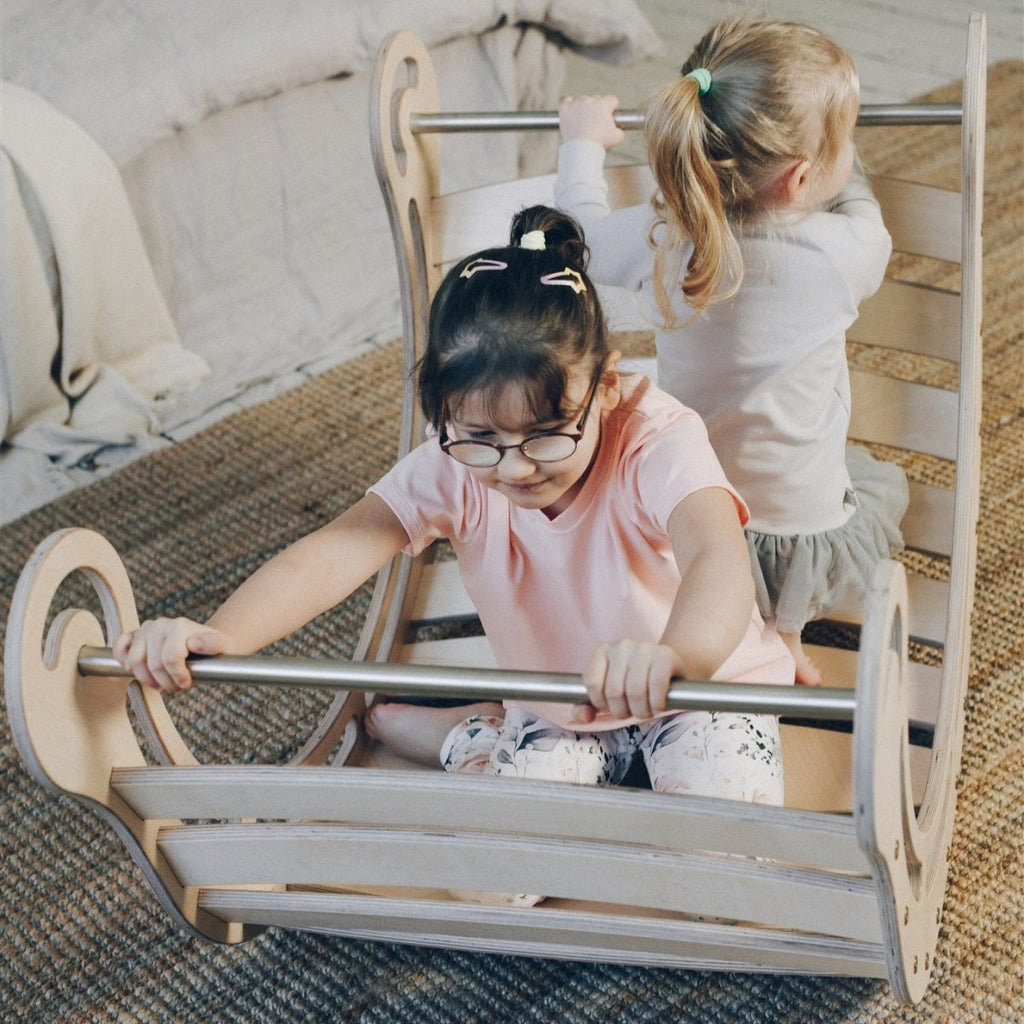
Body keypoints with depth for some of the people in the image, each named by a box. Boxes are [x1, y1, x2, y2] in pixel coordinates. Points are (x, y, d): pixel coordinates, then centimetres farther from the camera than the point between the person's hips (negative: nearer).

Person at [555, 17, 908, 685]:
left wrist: (583, 142, 23)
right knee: (882, 480, 29)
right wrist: (838, 152, 21)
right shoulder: (843, 253, -23)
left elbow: (582, 233, 6)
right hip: (803, 542, -3)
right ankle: (785, 630, 14)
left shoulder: (661, 240, -17)